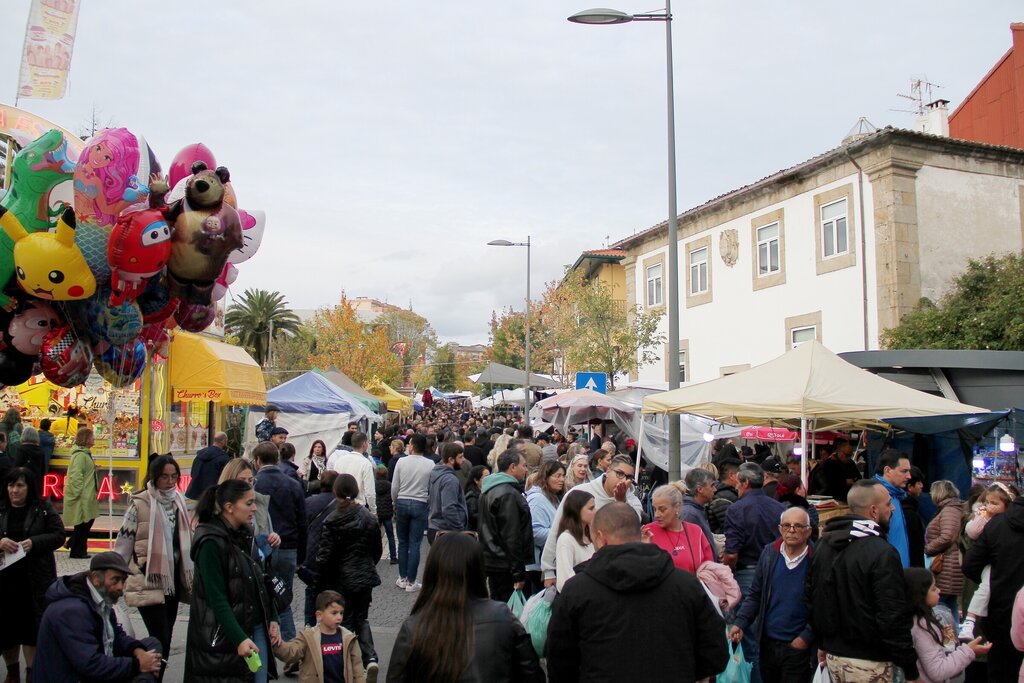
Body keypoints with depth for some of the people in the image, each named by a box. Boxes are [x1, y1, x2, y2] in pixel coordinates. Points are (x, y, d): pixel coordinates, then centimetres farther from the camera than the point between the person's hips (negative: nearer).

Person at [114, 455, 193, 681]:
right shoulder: (140, 503, -11)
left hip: (173, 575, 6)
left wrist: (189, 576, 19)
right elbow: (123, 541, -7)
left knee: (165, 638, 13)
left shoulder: (179, 501, 7)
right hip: (149, 576, -6)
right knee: (161, 639, -9)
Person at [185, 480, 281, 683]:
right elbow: (217, 598, -19)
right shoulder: (211, 543, -15)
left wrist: (272, 620, 6)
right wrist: (239, 639, -22)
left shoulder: (244, 536, 10)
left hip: (257, 629, 7)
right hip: (224, 636, -7)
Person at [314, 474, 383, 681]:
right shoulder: (369, 518, -3)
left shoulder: (332, 521, -15)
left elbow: (324, 557, -13)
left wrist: (320, 584, 1)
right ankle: (370, 658, -1)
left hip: (341, 580, -4)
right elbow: (377, 550, 7)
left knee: (346, 621, 9)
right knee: (362, 619, 18)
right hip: (365, 578, 4)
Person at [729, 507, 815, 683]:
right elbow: (755, 595, 7)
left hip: (799, 647, -4)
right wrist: (740, 623, -3)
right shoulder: (769, 553, 2)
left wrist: (806, 637, -11)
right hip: (768, 644, 4)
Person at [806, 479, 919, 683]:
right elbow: (893, 617, -20)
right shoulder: (882, 553, -19)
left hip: (833, 656, 7)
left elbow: (810, 597, 13)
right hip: (869, 663, -7)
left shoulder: (823, 544, 5)